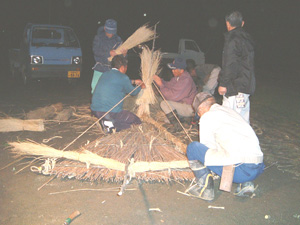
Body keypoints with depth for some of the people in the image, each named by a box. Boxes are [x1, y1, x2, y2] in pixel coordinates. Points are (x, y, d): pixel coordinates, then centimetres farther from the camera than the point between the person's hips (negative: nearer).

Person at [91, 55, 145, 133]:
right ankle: (111, 124, -11)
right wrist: (140, 87, 31)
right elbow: (133, 92, 9)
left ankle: (105, 122, 3)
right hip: (111, 112, -8)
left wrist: (133, 81, 42)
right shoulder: (123, 77, -8)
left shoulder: (105, 74, 13)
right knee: (137, 121, 8)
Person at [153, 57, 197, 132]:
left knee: (164, 103, -20)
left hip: (190, 108, -10)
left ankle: (176, 126, -11)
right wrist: (160, 80, -5)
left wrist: (161, 85, -22)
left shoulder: (186, 80, -27)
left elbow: (173, 96, -28)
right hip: (183, 103, 10)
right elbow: (169, 85, 11)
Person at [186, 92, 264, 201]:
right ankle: (246, 183, 17)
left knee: (192, 148, -1)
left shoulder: (207, 117, 1)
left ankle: (205, 189, 3)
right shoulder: (230, 110, 25)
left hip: (240, 169, -8)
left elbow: (207, 147, 4)